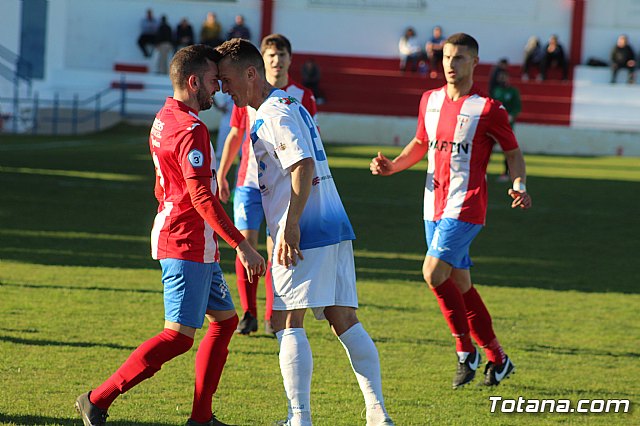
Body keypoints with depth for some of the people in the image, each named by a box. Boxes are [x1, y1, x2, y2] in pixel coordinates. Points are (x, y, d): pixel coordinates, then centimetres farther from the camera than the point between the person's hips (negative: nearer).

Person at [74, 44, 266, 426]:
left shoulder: (164, 120, 13)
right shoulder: (190, 130, -19)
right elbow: (202, 197, -25)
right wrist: (242, 245, -24)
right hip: (188, 244, -11)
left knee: (225, 319, 13)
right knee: (179, 336, -10)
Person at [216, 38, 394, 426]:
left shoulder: (273, 113, -10)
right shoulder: (291, 105, 20)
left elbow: (304, 166, -22)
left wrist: (290, 226, -24)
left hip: (304, 234, -9)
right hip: (336, 228, 9)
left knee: (287, 323, -6)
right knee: (345, 321, 7)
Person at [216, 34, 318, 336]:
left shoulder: (302, 97, 1)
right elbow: (235, 135, 13)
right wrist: (221, 174, 11)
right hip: (249, 180, 1)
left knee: (276, 251, -1)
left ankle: (272, 317, 8)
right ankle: (248, 314, 7)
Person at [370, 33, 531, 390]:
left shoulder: (487, 109, -8)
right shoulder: (430, 100, 10)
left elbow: (514, 153, 0)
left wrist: (519, 186, -18)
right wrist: (393, 166, 8)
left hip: (466, 206, -7)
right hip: (435, 204, 7)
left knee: (434, 271, -20)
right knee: (460, 284, 9)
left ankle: (466, 350, -5)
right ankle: (497, 359, 20)